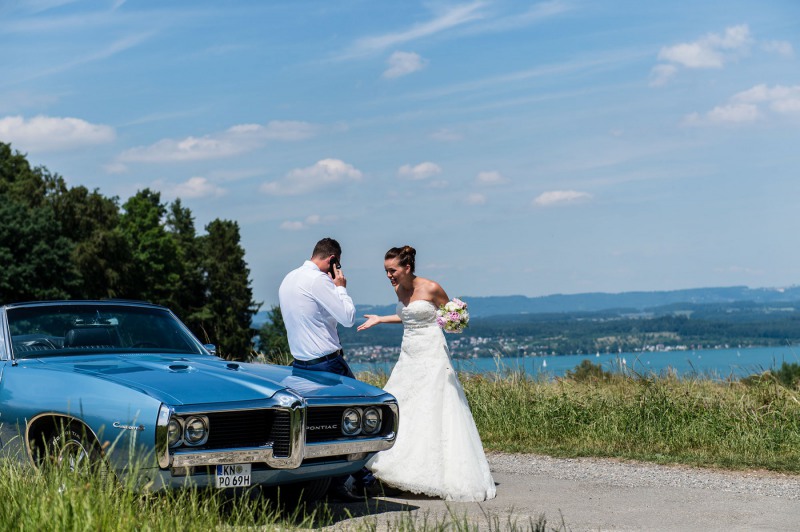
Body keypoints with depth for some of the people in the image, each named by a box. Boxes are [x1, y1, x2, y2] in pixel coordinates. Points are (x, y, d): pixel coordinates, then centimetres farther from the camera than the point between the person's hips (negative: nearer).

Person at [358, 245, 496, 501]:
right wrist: (380, 319, 24)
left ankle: (443, 476, -3)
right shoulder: (399, 289, 7)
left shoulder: (431, 288, -12)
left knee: (433, 415, -9)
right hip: (408, 357, 7)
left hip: (432, 358, -7)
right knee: (399, 411, 1)